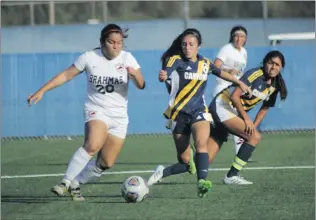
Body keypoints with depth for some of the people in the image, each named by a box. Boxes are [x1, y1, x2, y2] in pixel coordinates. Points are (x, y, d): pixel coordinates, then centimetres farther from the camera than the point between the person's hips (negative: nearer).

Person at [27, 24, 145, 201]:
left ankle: (75, 184, 20)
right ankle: (66, 182, -28)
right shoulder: (90, 57, -5)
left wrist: (135, 74, -35)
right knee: (92, 145, -32)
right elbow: (66, 75, 3)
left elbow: (141, 85, -12)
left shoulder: (127, 58, -4)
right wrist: (42, 91, -2)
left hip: (119, 116, 3)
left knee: (106, 163, 1)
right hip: (96, 110, -3)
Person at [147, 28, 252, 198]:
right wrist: (163, 76, -54)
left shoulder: (205, 63, 7)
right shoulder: (176, 60, -7)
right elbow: (166, 72, -30)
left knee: (201, 143, -29)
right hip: (179, 114, -2)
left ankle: (202, 182, -42)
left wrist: (240, 83, 37)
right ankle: (162, 172, 28)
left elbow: (220, 73, 28)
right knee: (185, 161, 0)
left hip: (199, 112, 2)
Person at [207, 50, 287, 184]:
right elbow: (235, 96, -21)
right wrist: (246, 119, -18)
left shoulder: (274, 87, 7)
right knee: (255, 137, -20)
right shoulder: (255, 75, -17)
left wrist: (254, 126, 2)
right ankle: (231, 176, -16)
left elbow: (264, 108, 17)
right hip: (222, 106, -8)